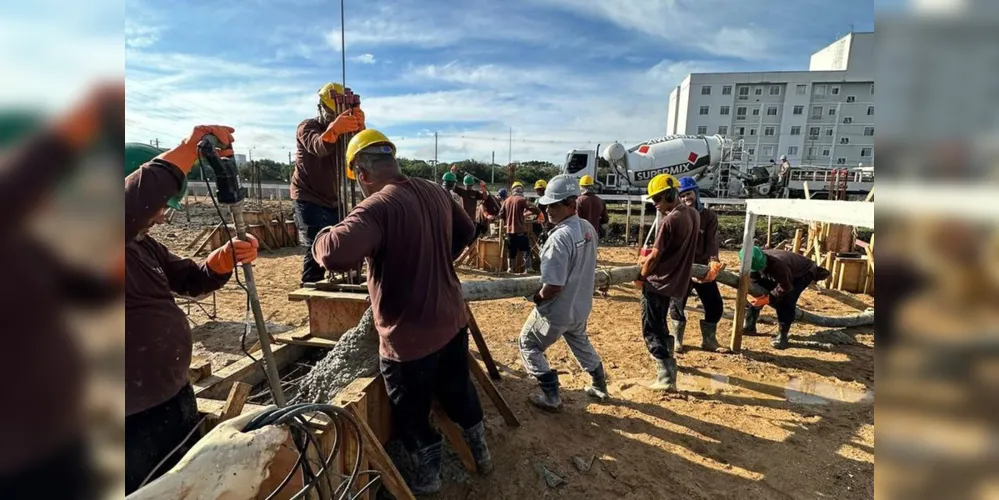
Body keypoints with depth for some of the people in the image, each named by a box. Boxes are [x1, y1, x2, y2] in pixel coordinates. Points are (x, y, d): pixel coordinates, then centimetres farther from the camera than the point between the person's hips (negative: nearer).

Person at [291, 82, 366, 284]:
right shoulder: (307, 127, -8)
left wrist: (360, 127, -40)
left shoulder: (345, 130, 5)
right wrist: (333, 129, -57)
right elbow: (318, 147, -34)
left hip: (333, 201, 6)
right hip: (308, 201, -5)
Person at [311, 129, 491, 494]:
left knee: (412, 414, 19)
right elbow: (466, 231, 17)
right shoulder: (436, 193, 1)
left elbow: (335, 254, -39)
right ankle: (480, 452, 49)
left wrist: (322, 238, -16)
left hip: (410, 335, -7)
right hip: (452, 321, 8)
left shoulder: (377, 207, -25)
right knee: (459, 392, 28)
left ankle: (428, 475, 42)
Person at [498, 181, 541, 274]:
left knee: (511, 251, 13)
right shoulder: (522, 199, -7)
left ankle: (510, 268, 14)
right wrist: (540, 213, 0)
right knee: (526, 249, 2)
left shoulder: (506, 201, 10)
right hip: (520, 230, -5)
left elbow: (501, 215, 11)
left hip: (509, 230, 5)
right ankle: (528, 268, -3)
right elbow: (533, 208, -17)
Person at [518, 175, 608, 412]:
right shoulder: (589, 229, -3)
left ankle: (551, 397, 16)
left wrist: (537, 297, -10)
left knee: (528, 344, 13)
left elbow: (553, 286, -31)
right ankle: (600, 386, 47)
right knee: (580, 342, 33)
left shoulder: (560, 237, -30)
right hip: (581, 306, 8)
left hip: (558, 310, -8)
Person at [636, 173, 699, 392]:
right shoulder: (694, 215, 6)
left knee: (651, 330, -2)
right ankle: (668, 361, 41)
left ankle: (666, 376, -7)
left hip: (658, 282, -9)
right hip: (675, 280, 9)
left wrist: (642, 275, -2)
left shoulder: (669, 220, -22)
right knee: (660, 324, 27)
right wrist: (649, 258, 13)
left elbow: (656, 255, -18)